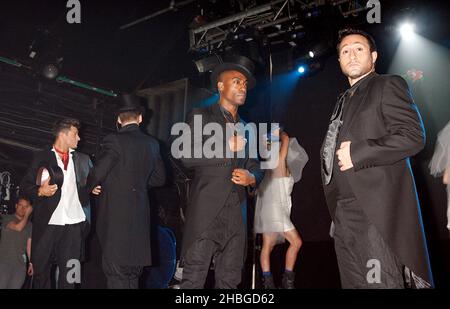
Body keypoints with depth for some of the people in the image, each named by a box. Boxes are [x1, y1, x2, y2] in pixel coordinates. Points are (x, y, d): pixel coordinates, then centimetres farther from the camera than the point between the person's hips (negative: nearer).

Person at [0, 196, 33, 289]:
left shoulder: (29, 225, 14)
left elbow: (29, 245, 12)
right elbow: (18, 227, -14)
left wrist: (31, 263, 4)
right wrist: (27, 214, -3)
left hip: (20, 264, 2)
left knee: (15, 286, -8)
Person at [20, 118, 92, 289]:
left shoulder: (83, 159, 15)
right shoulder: (42, 157, 6)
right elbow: (25, 185, 3)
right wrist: (40, 191, -15)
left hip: (74, 223, 2)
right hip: (47, 222, -1)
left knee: (69, 272, 1)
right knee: (41, 269, 6)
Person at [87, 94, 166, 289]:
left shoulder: (115, 141, -11)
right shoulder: (152, 144, 7)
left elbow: (97, 173, -13)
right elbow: (159, 178, 14)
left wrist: (92, 186, 8)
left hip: (116, 216, -6)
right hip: (140, 216, 6)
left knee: (117, 274, -2)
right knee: (133, 273, 16)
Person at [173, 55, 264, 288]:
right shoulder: (200, 116, 4)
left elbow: (255, 167, 24)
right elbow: (187, 156, -10)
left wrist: (251, 178, 1)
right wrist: (228, 147, -8)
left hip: (236, 214, 6)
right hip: (206, 210, -5)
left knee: (230, 280, 6)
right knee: (194, 278, -6)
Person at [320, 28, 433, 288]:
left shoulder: (388, 85, 2)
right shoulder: (344, 101, 25)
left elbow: (413, 136, -11)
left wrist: (356, 153, -14)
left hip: (376, 210, -7)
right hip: (343, 215, 7)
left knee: (381, 283, -9)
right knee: (353, 284, 9)